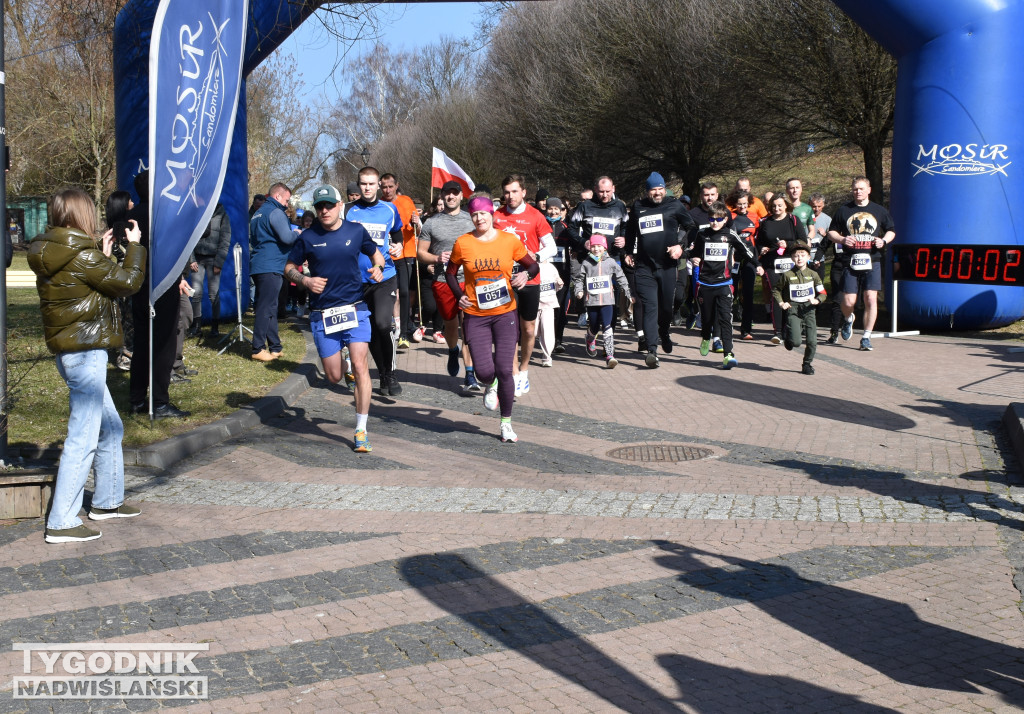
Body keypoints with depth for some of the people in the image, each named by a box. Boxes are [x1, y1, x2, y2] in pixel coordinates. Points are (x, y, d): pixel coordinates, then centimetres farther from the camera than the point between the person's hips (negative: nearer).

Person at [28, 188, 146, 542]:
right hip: (85, 353, -10)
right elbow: (128, 282, -10)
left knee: (111, 428, 21)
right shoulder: (82, 256, -18)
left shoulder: (53, 254, 9)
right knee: (83, 438, -6)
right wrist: (134, 245, 2)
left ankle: (107, 500, 34)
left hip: (71, 351, 10)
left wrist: (103, 254, 17)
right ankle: (61, 523, -3)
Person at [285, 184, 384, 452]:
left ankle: (361, 431, -6)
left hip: (354, 309, 0)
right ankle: (339, 357, 44)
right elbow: (289, 267, 10)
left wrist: (377, 268, -3)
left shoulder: (356, 231, 2)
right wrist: (305, 281, -10)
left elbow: (375, 253, 19)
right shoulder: (308, 237, 0)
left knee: (360, 365, -14)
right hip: (323, 314, 1)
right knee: (334, 377, 3)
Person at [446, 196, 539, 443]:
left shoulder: (510, 241, -2)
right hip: (475, 316, 0)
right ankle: (490, 386, 32)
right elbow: (450, 273, 12)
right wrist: (459, 295, -4)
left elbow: (533, 266, 9)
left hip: (505, 314, 0)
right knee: (484, 371, -9)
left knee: (504, 370, -4)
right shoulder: (463, 244, -2)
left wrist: (526, 274, -13)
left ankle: (506, 423, 15)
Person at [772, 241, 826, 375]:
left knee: (812, 341, -5)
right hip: (793, 309, -2)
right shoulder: (787, 275, 0)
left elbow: (822, 293, 11)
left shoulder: (813, 275, 6)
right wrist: (781, 303, -1)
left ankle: (807, 364, 17)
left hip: (808, 310, 2)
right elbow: (776, 290, 13)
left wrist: (816, 300, -9)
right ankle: (788, 338, 21)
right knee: (796, 342, -15)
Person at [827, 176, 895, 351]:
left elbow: (891, 231, 20)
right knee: (848, 301, -3)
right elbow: (831, 232, 13)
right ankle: (848, 319, 33)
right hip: (850, 261, 0)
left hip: (872, 261, 0)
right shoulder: (843, 210, 8)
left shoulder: (879, 211, 10)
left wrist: (883, 241, -1)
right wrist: (842, 239, -8)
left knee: (871, 299, -9)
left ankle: (866, 337, 1)